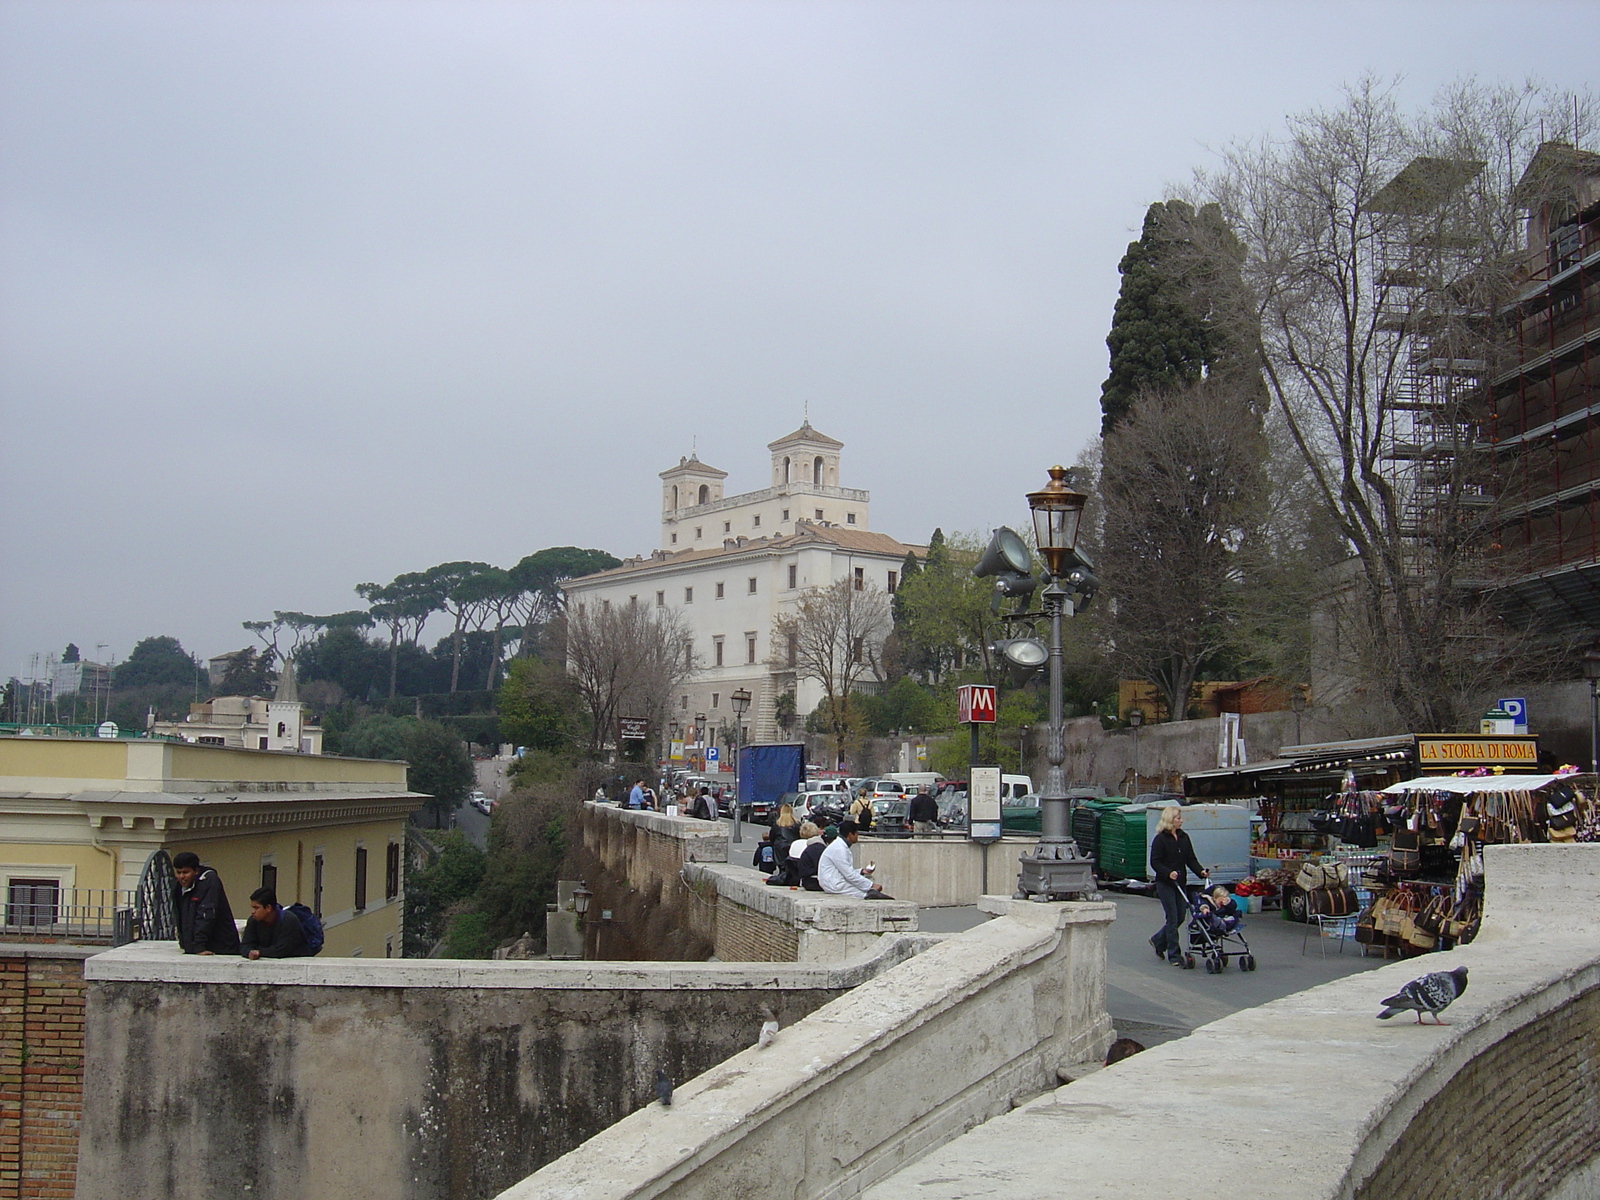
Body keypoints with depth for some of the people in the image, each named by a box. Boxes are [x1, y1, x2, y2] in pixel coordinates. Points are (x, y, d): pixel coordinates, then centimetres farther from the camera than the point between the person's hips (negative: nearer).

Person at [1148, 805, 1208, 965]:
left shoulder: (1184, 837, 11)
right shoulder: (1160, 839, -8)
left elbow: (1190, 859, 10)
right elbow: (1155, 862, -11)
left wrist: (1201, 871, -7)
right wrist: (1168, 873, -27)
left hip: (1180, 883, 6)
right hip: (1165, 884, -6)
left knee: (1180, 916, 8)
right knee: (1173, 918, -6)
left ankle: (1158, 941, 31)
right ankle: (1174, 955, 1)